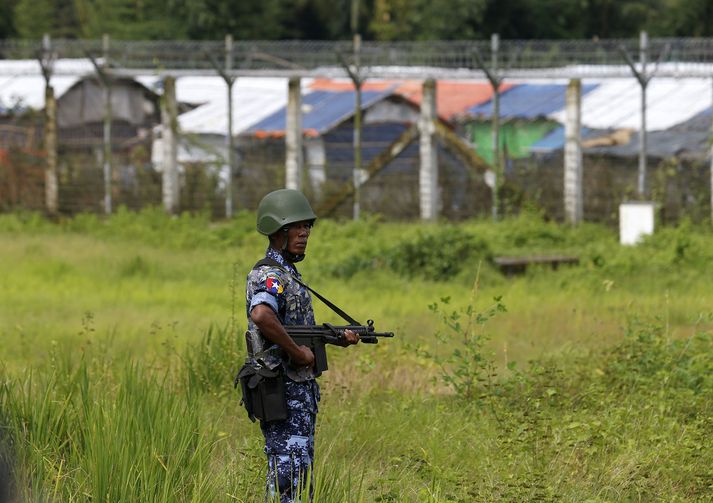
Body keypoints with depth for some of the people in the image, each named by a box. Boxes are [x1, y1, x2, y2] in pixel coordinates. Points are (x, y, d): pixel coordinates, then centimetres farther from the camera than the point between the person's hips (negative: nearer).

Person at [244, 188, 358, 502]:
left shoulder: (288, 274, 16)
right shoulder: (269, 275, -16)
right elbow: (261, 316, -38)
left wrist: (338, 339, 11)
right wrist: (298, 352, -27)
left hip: (300, 390, 10)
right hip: (282, 391, -10)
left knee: (301, 468, 13)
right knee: (288, 472, -11)